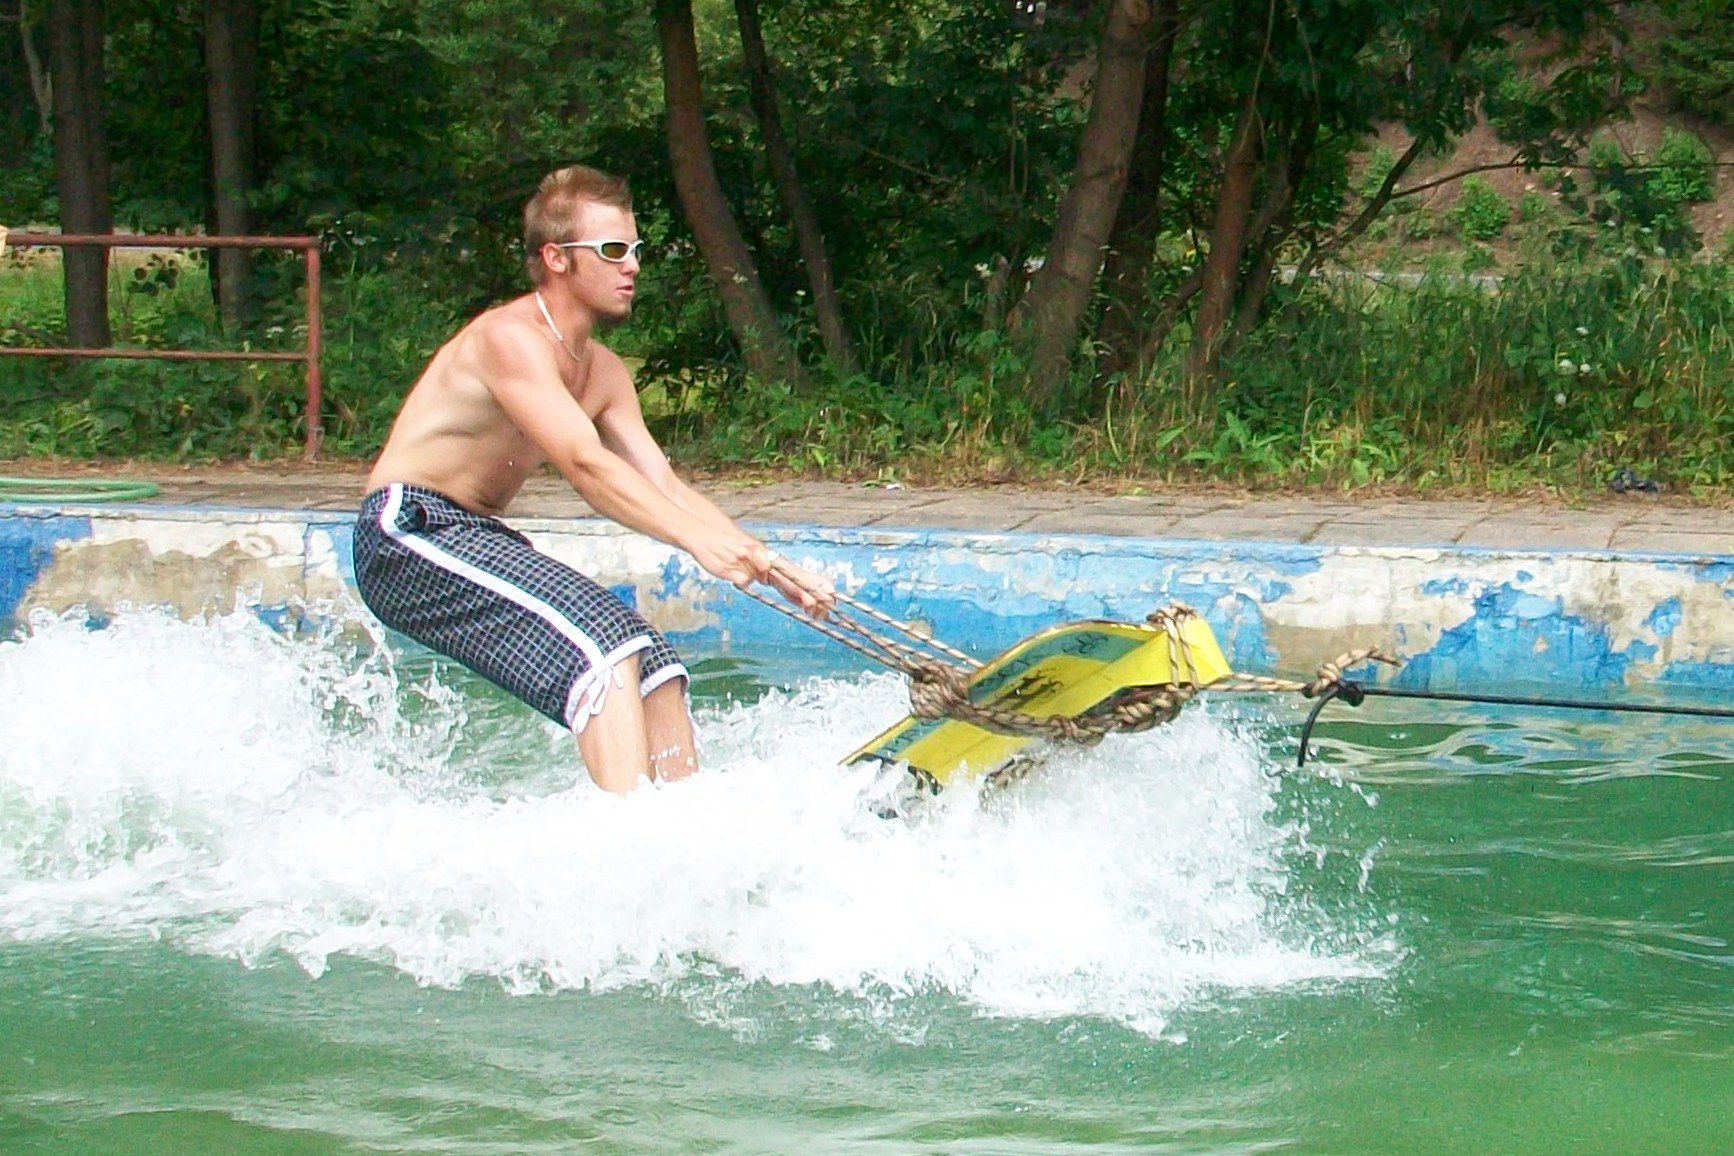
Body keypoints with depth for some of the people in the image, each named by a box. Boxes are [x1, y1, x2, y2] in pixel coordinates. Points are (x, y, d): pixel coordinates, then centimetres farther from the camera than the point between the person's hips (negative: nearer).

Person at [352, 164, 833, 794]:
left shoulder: (604, 373, 10)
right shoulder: (510, 337, -18)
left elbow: (663, 487, 5)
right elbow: (585, 465, -29)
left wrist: (771, 566, -7)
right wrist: (698, 539, -38)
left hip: (478, 540, 10)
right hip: (409, 533, -10)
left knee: (652, 664, 1)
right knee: (601, 640, -24)